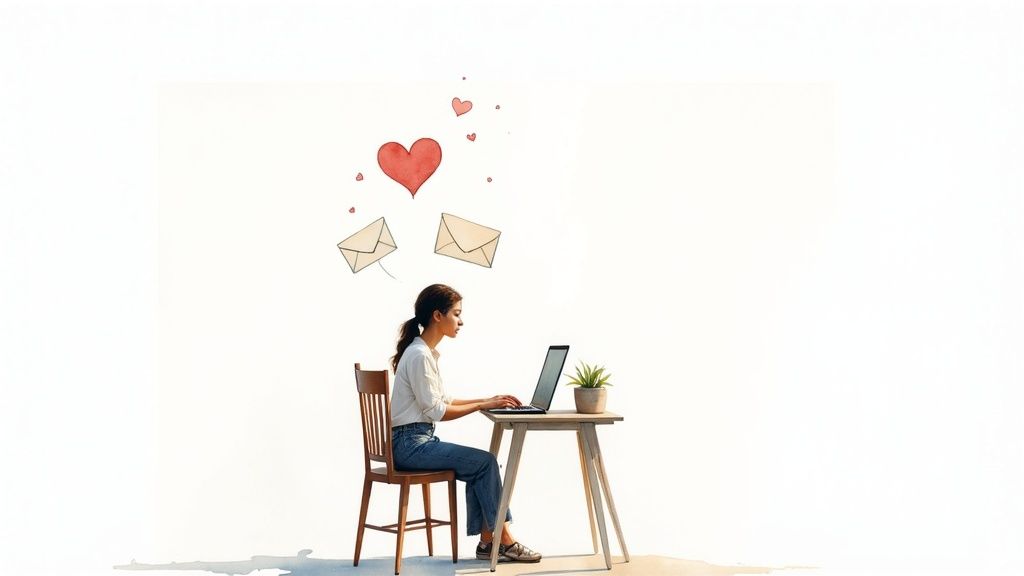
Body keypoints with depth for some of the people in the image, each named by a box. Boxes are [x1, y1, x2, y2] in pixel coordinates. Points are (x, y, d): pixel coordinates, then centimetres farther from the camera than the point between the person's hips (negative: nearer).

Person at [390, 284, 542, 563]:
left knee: (480, 465, -3)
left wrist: (487, 400, 7)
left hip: (419, 440, 9)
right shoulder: (419, 355, -18)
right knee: (484, 461, -11)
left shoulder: (427, 352, 13)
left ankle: (488, 541, -4)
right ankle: (504, 540, -3)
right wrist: (482, 405, -11)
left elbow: (442, 402, 16)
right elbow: (435, 411, -18)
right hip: (411, 443, -9)